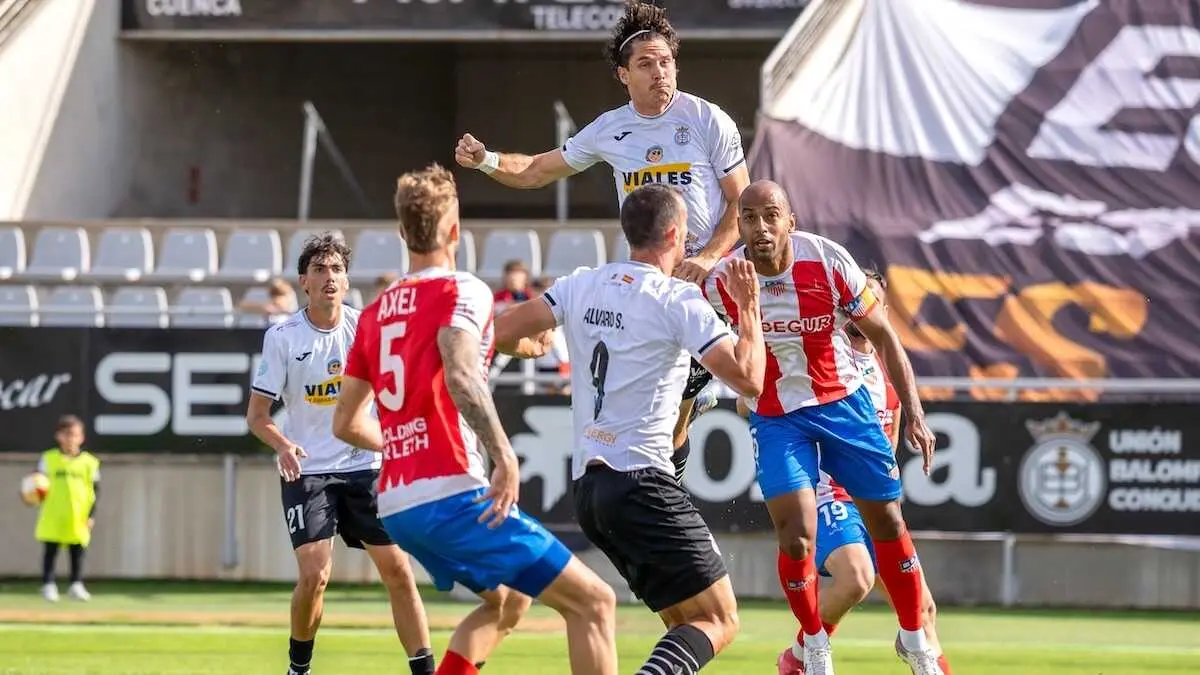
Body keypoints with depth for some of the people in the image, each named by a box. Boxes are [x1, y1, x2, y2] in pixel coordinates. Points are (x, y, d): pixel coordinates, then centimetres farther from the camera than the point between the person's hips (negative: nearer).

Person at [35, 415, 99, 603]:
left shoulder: (89, 462, 3)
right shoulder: (48, 459, 1)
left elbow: (95, 491, 6)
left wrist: (92, 515, 1)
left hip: (78, 518, 1)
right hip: (52, 517, -1)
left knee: (77, 552, 4)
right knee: (50, 551, 2)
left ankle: (76, 585, 12)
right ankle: (48, 585, 8)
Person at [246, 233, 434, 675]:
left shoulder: (364, 326, -3)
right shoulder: (283, 338, -8)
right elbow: (257, 414, -4)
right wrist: (283, 445, -24)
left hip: (363, 467, 2)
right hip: (306, 472, -2)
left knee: (397, 569, -3)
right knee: (315, 573, -15)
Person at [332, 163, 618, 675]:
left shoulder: (376, 312, 16)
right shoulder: (463, 292, -5)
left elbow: (346, 423, 23)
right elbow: (460, 374, -25)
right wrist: (504, 454, -28)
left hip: (395, 506, 8)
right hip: (451, 494, -8)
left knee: (508, 600, 29)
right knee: (593, 602, -5)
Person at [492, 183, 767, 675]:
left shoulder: (582, 284, 9)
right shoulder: (678, 301, -8)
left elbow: (502, 333, 8)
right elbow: (748, 378, -13)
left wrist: (533, 345, 31)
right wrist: (749, 308, 1)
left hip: (587, 486, 7)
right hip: (642, 482, -7)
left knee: (684, 620, 17)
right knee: (719, 621, -5)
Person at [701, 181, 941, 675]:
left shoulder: (828, 262, -19)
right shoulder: (720, 282, -18)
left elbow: (882, 335, -8)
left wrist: (913, 411, -12)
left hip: (843, 402, 1)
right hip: (776, 418, -1)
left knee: (887, 522, 10)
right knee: (796, 537, -15)